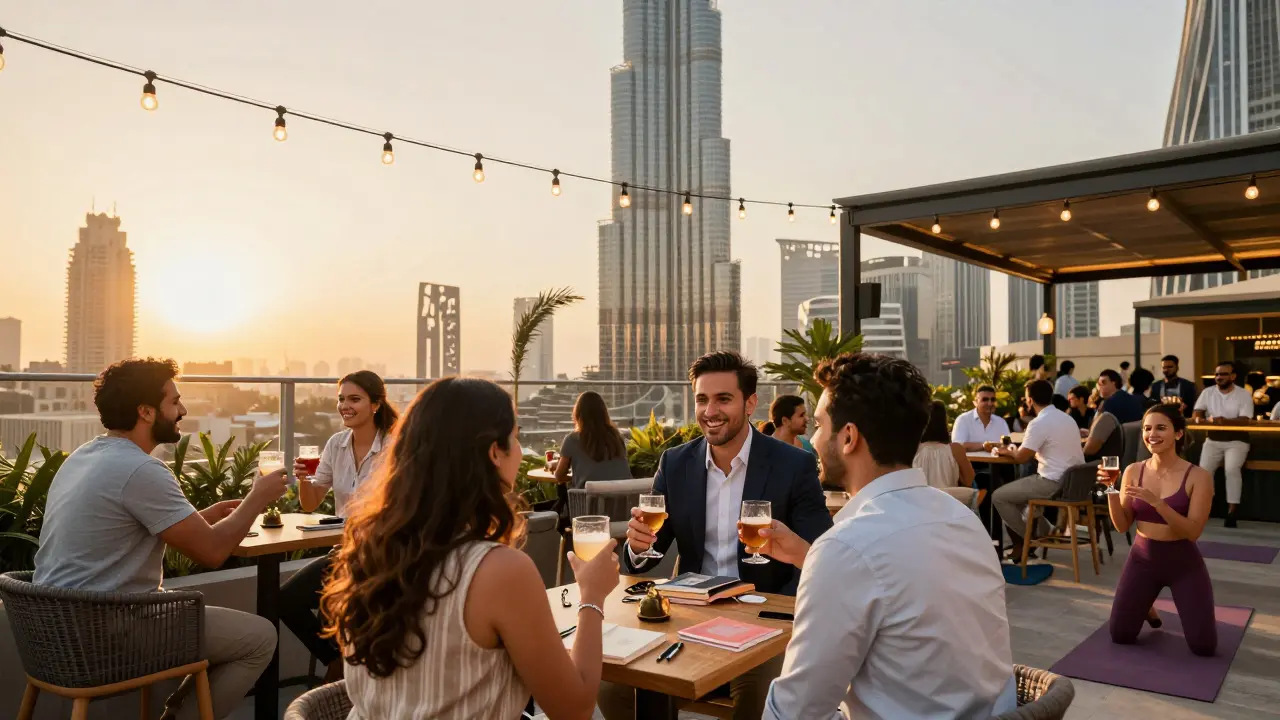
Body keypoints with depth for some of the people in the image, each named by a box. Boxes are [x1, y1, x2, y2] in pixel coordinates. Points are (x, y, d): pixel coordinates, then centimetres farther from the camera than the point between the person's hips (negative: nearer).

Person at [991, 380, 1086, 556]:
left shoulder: (1039, 423, -16)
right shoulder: (1067, 418, 13)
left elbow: (1022, 457, -14)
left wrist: (1007, 451, 5)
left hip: (1054, 484, -9)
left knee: (999, 497, 1)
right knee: (1017, 489, 28)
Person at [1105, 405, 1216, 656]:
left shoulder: (1198, 477, -14)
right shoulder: (1133, 471, -5)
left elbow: (1192, 531, -20)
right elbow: (1122, 526, -4)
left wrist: (1156, 502, -31)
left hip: (1183, 562, -2)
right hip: (1142, 558, 2)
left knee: (1204, 646, -3)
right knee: (1120, 636, 4)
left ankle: (1173, 606, 29)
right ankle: (1145, 606, 37)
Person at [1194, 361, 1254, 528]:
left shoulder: (1244, 394, -4)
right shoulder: (1208, 392, 5)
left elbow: (1244, 420, -15)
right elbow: (1196, 414, 0)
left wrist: (1224, 421, -33)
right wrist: (1201, 418, -24)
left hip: (1236, 441, -3)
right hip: (1213, 440, 3)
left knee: (1232, 468, -27)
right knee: (1204, 469, -18)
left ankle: (1232, 512, -22)